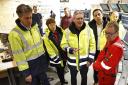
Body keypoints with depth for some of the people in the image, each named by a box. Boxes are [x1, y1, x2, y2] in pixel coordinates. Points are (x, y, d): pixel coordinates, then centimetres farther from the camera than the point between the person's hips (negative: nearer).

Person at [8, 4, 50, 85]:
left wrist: (45, 58, 14)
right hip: (30, 66, -5)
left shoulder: (35, 27, 0)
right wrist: (26, 73, -16)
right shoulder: (14, 34, -20)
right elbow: (19, 55, -18)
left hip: (41, 63, 6)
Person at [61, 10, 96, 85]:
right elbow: (63, 44, -3)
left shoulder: (89, 30, -8)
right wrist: (70, 50, -24)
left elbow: (92, 45, -6)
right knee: (73, 77, 23)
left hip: (84, 60, 0)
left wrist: (90, 59, -9)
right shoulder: (67, 31, -9)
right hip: (72, 60, 0)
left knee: (84, 76, 22)